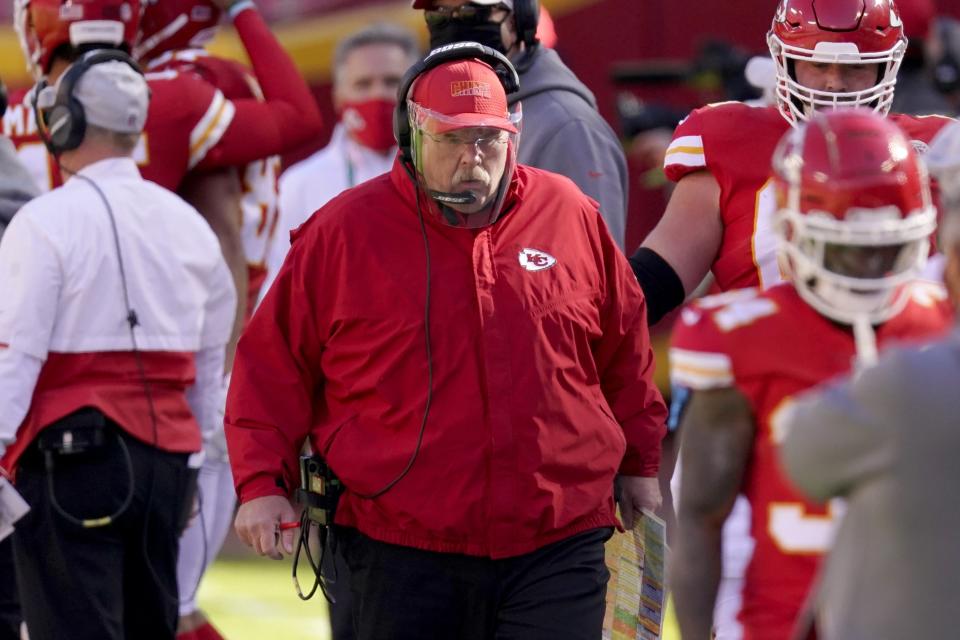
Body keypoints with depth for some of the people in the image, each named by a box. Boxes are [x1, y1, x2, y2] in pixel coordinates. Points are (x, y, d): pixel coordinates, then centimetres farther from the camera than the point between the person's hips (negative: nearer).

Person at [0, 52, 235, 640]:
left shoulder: (48, 221, -9)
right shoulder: (188, 223, 11)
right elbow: (211, 357, 17)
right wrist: (193, 464, 24)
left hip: (71, 458, -6)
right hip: (167, 456, 6)